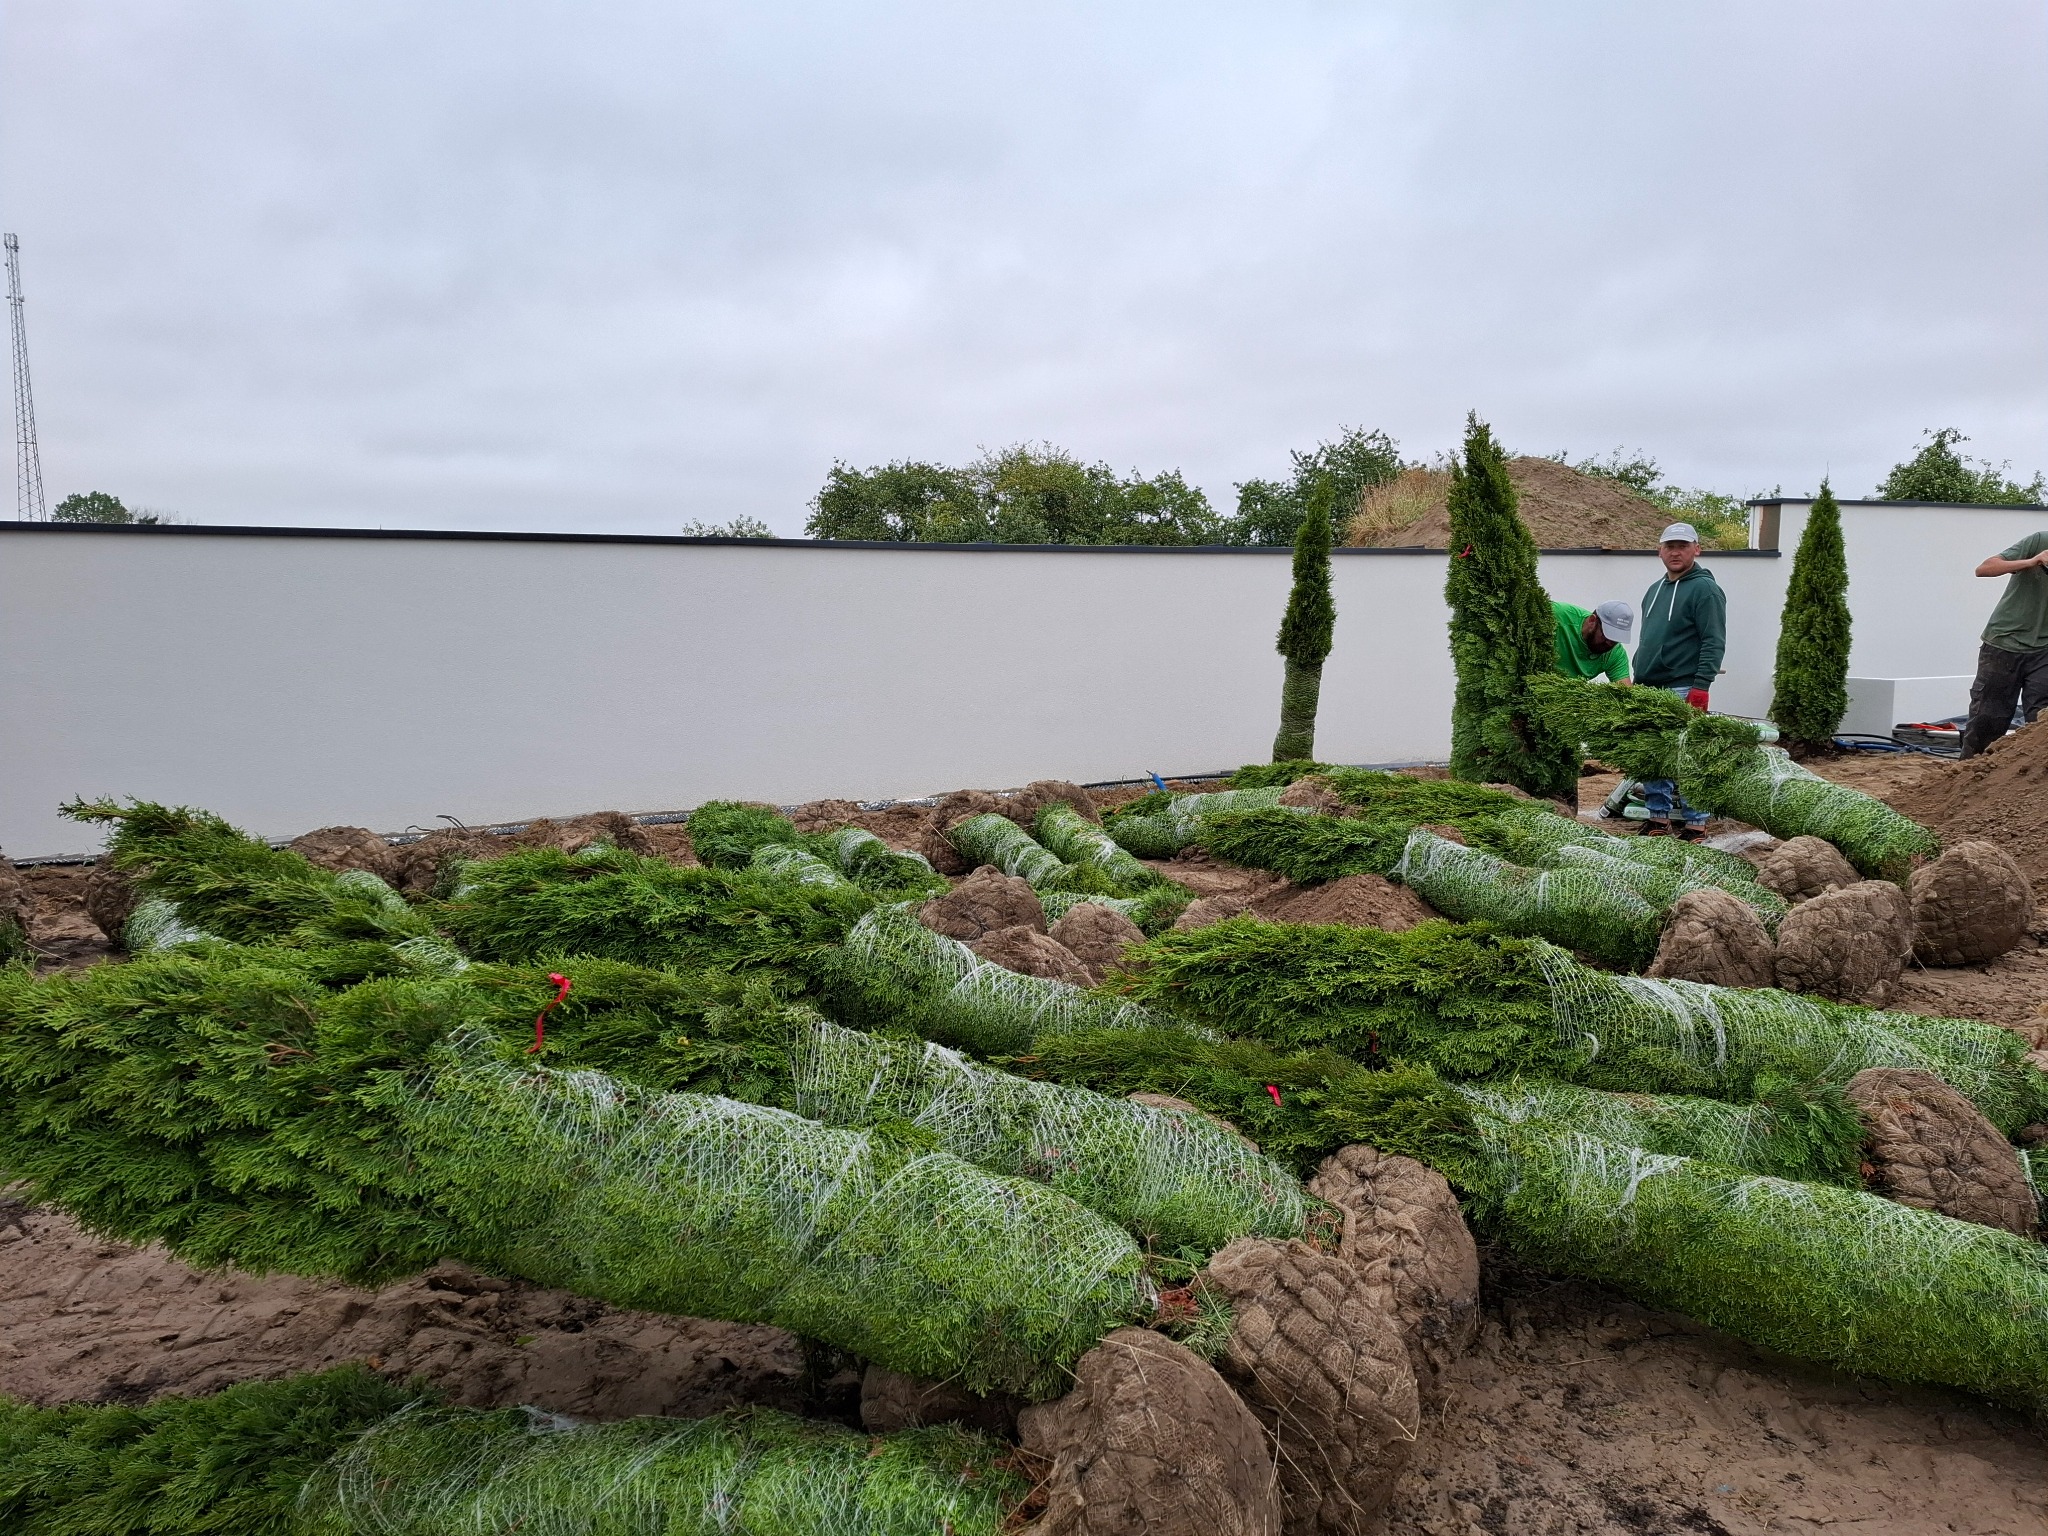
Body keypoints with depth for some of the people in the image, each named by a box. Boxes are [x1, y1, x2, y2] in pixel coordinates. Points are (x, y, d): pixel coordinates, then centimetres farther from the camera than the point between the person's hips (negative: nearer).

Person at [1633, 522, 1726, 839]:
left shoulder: (1705, 589, -7)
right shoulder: (1655, 590, 19)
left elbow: (1714, 643, -13)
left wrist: (1701, 686, -21)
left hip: (1682, 691, -8)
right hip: (1648, 690, 8)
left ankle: (1696, 823, 2)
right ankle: (1658, 817, 19)